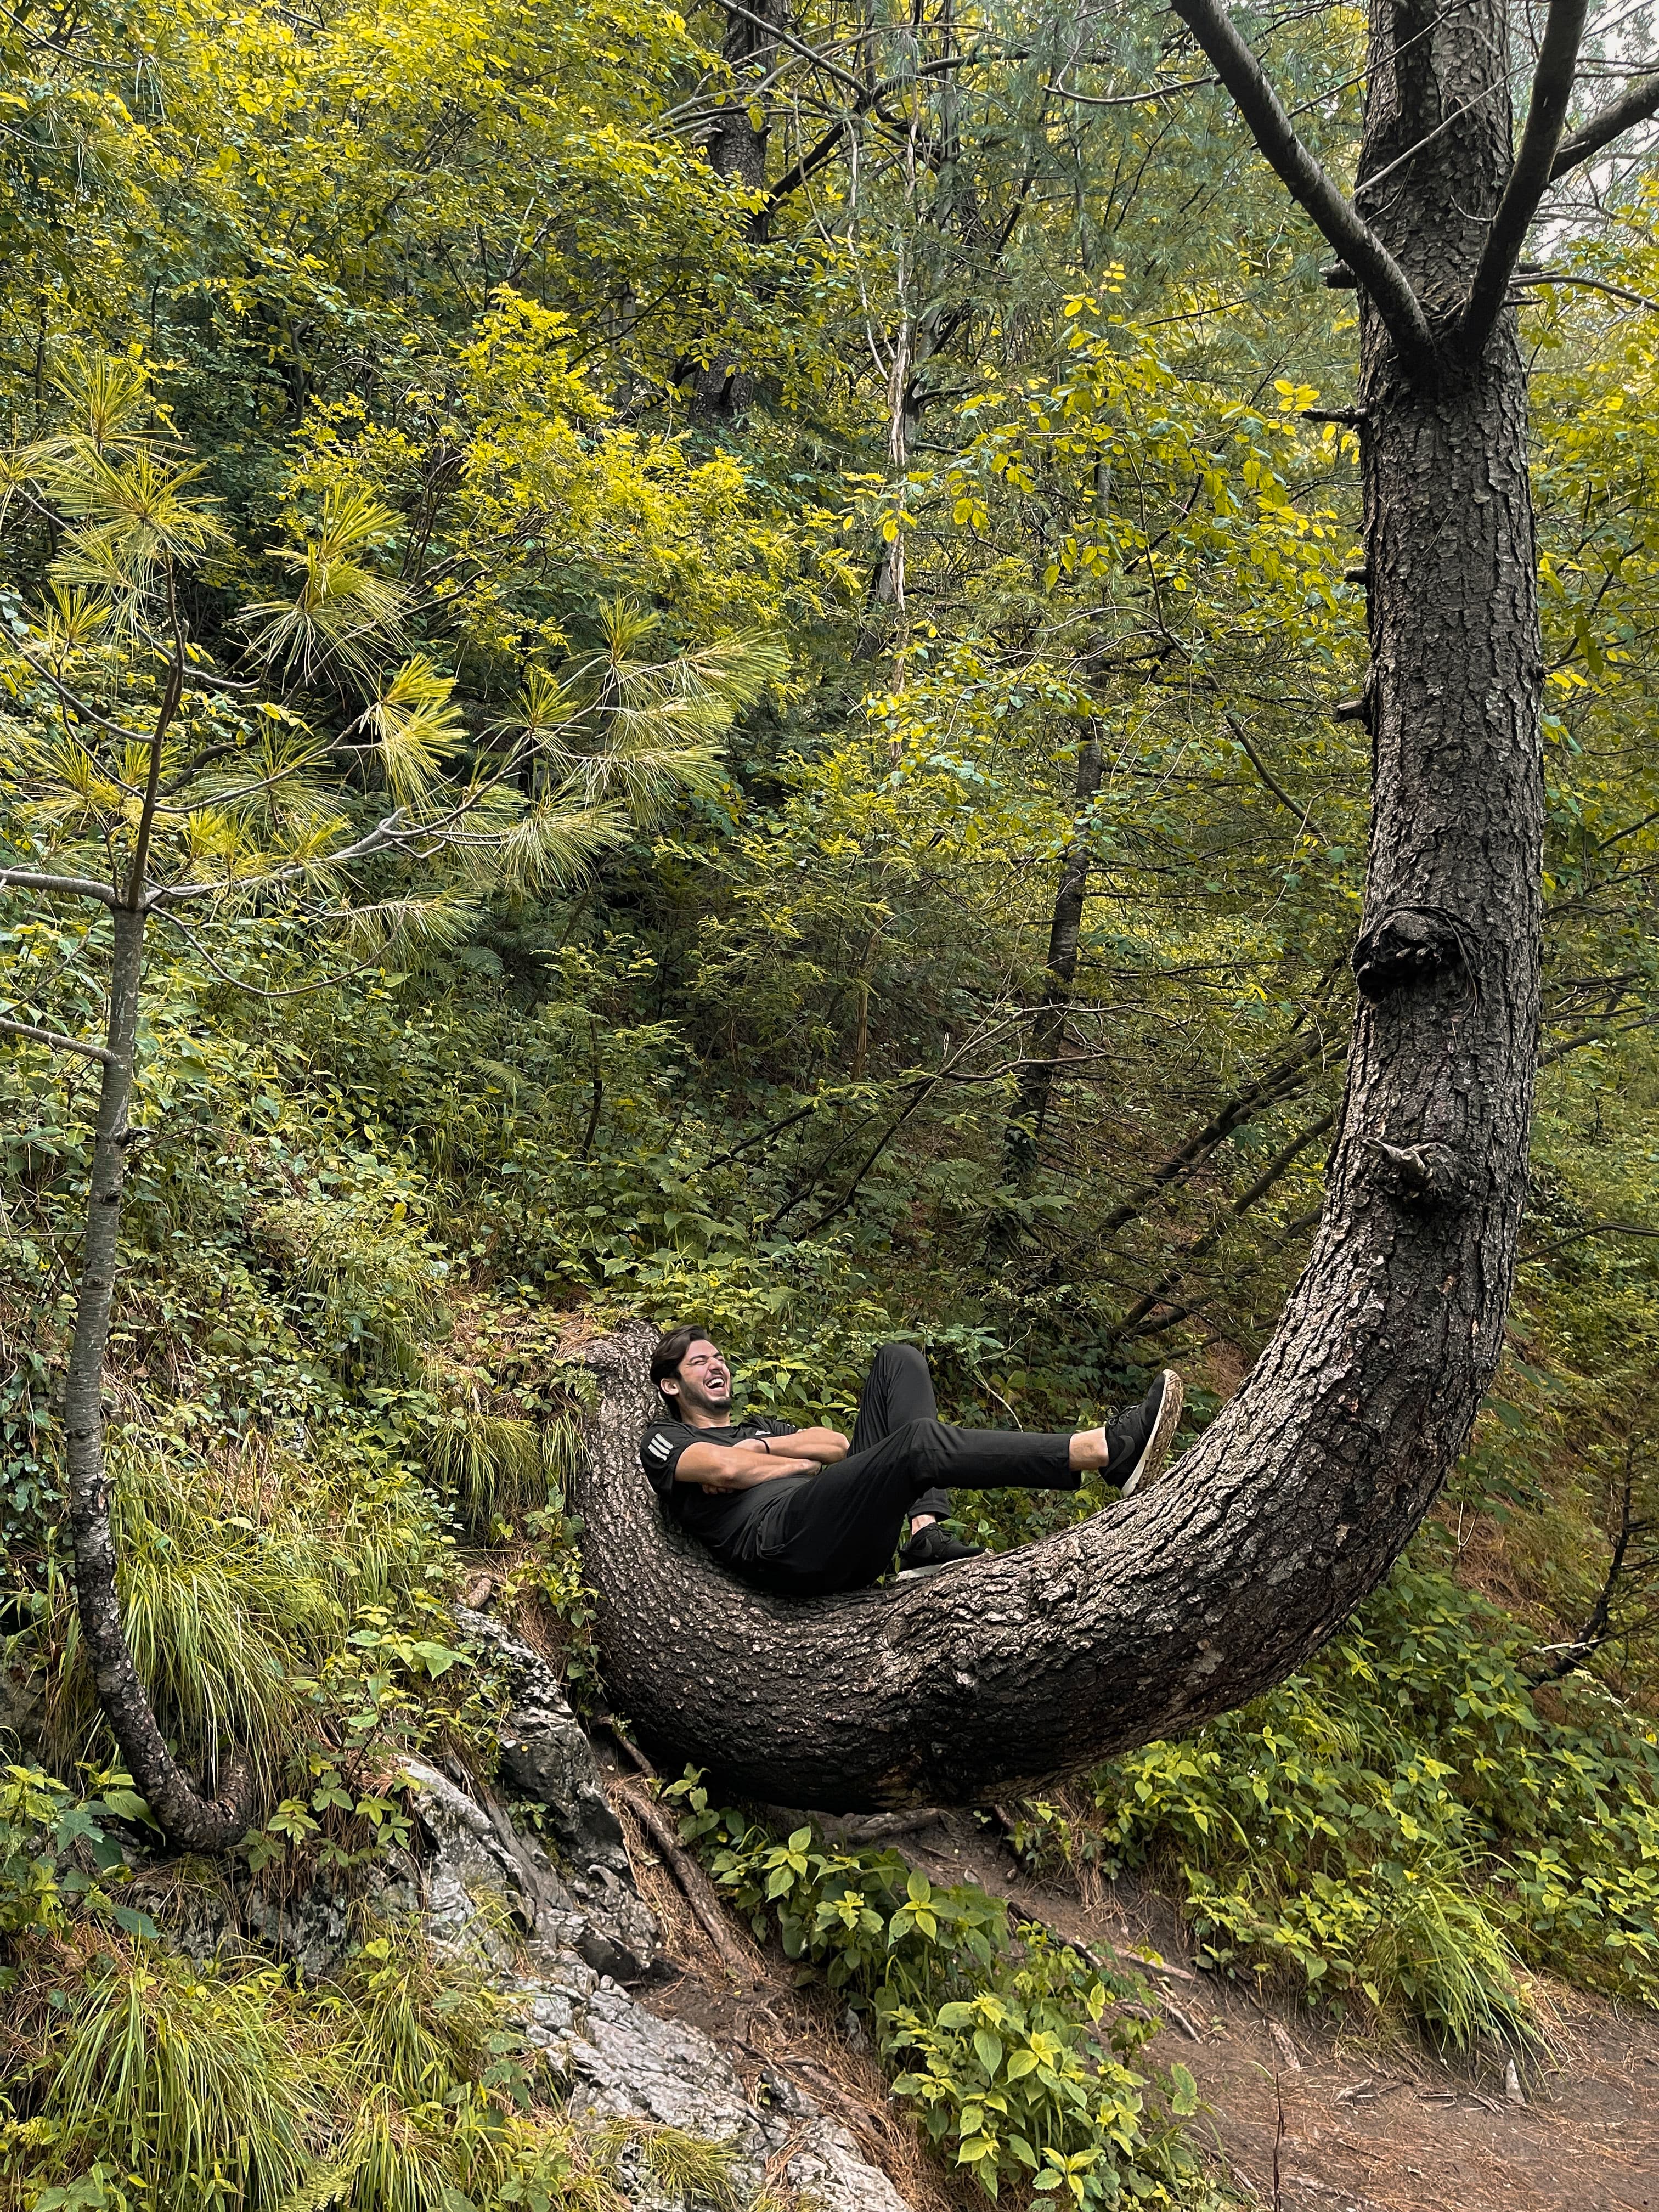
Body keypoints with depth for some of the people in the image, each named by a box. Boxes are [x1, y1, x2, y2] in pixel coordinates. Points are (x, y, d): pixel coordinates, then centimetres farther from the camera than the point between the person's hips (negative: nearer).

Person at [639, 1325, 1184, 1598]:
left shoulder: (761, 1427, 38)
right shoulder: (663, 1441, 18)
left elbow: (836, 1444, 18)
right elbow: (724, 1468, -6)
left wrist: (759, 1448, 5)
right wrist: (802, 1461, 6)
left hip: (858, 1541, 7)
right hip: (784, 1543, -7)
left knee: (899, 1360, 1)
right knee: (921, 1441, -31)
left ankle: (924, 1538, -18)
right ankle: (1109, 1450, -36)